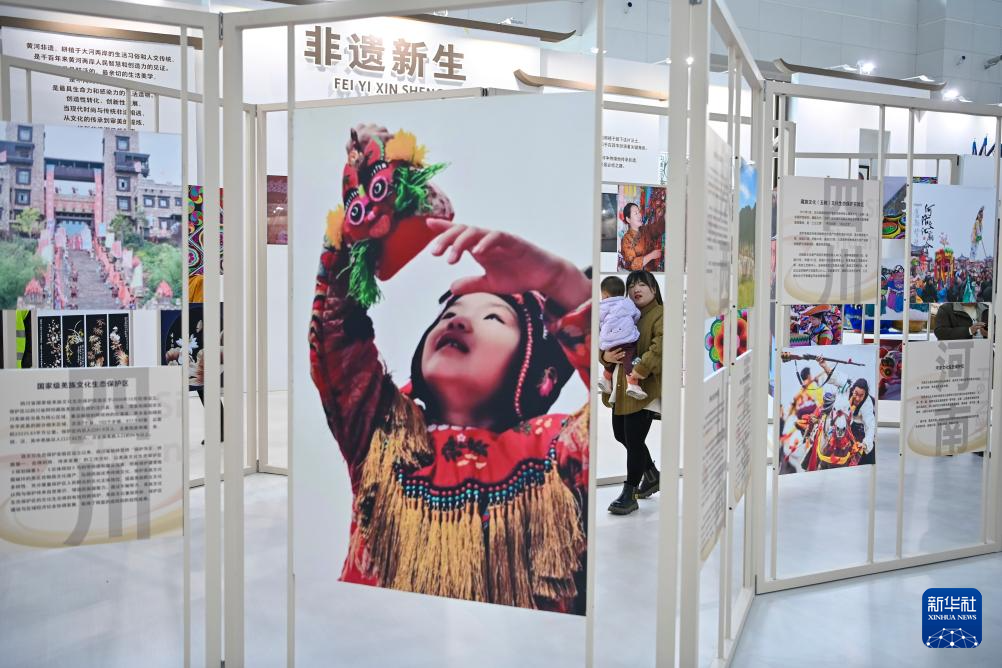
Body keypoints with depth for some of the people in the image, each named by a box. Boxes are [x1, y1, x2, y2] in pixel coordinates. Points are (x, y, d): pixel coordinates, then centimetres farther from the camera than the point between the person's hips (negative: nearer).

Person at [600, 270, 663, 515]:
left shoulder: (661, 315, -8)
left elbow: (661, 346, -22)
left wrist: (642, 369, -29)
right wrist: (605, 355, -5)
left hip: (644, 388, -8)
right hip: (621, 386, 8)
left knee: (634, 439, -5)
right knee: (621, 434, 17)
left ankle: (630, 493, 8)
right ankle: (652, 475, 39)